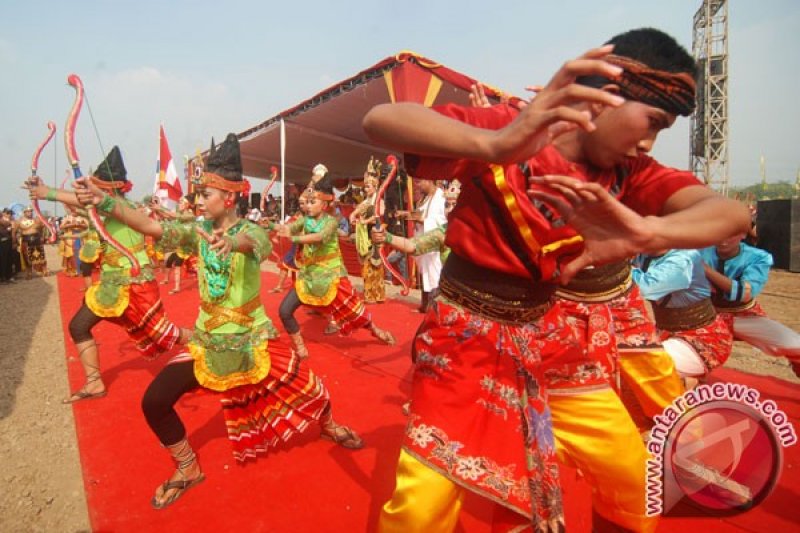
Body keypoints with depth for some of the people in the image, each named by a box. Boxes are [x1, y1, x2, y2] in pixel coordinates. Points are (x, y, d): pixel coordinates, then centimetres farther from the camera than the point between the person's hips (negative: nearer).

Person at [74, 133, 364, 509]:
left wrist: (231, 241, -65)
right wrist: (105, 202, -28)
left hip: (252, 339, -4)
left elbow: (251, 242, -42)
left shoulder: (251, 231, -17)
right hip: (207, 341, 4)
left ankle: (328, 425, 40)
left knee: (306, 388, 3)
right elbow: (152, 227, -15)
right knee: (154, 401, -4)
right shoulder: (199, 232, -2)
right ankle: (188, 469, 21)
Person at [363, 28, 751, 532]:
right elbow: (379, 119, -29)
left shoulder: (627, 171, -2)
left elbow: (731, 212, -14)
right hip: (465, 338, -4)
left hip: (547, 338, 5)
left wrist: (646, 232, -37)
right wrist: (492, 145, -48)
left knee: (633, 472, 13)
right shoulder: (505, 129, -17)